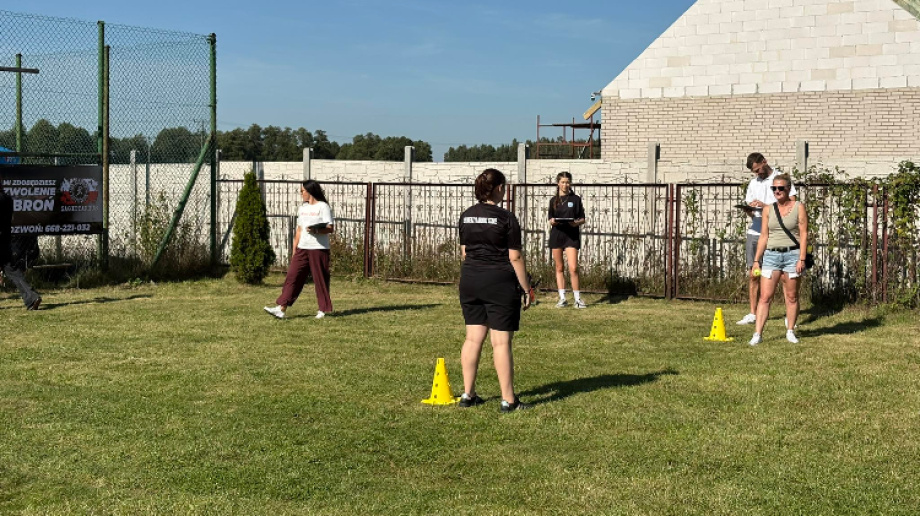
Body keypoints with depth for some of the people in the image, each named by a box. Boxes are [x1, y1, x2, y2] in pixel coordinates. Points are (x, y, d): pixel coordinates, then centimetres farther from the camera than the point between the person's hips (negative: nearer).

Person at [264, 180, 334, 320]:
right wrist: (294, 250, 16)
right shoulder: (302, 208, 18)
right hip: (302, 249, 7)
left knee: (320, 279, -1)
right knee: (292, 276, -2)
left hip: (318, 249, -6)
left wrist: (316, 230, -25)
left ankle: (324, 309, 12)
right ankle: (282, 309, -7)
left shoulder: (323, 207, -4)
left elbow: (330, 228, -9)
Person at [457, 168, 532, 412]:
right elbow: (515, 257, -10)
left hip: (469, 280, 6)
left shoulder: (466, 216, 7)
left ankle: (468, 395, 16)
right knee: (502, 341, -2)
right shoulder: (506, 218, -10)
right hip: (500, 282, -6)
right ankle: (508, 400, 2)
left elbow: (464, 252, 13)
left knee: (473, 337, 12)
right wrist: (526, 289, -3)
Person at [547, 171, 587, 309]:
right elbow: (550, 219, 13)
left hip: (572, 235, -3)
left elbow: (582, 219, 4)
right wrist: (552, 221, -10)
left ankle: (577, 298, -3)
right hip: (556, 234, 3)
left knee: (573, 268, -11)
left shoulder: (575, 199, 3)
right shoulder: (553, 200, 11)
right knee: (559, 268, 6)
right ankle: (562, 298, 12)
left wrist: (576, 223, -16)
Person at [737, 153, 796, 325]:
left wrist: (766, 205, -16)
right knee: (753, 275, 5)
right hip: (755, 232, 5)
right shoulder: (753, 182, 17)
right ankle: (753, 314, 12)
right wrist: (748, 210, -4)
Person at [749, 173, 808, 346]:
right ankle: (757, 334, -6)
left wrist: (802, 259, -11)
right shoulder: (768, 210, 10)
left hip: (792, 254, -2)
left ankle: (790, 331, 18)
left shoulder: (798, 207, 1)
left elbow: (804, 234, -3)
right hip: (771, 254, 2)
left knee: (792, 296, 6)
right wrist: (756, 260, 7)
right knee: (765, 296, -4)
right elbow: (764, 236, 11)